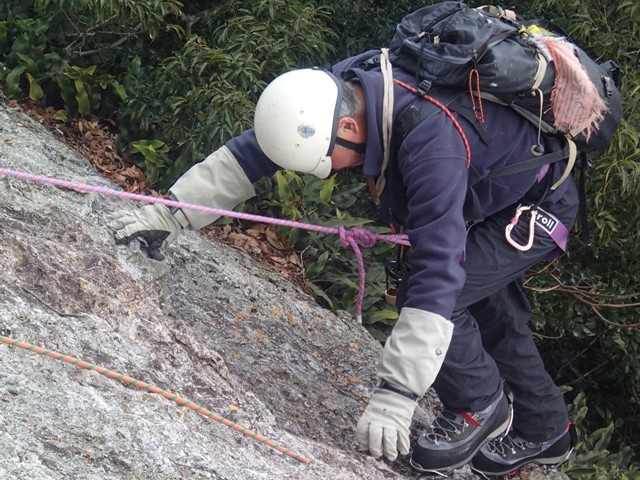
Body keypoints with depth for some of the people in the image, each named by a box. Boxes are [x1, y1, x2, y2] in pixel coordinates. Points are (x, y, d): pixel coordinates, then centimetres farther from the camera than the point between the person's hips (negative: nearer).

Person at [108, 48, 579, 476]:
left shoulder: (432, 145, -44)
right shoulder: (333, 89, -20)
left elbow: (437, 273, -45)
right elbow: (250, 152, -8)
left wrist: (395, 395, -46)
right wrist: (169, 215, -12)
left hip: (539, 204, -8)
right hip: (486, 197, 9)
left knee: (435, 296, -23)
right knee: (485, 311, 19)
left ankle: (480, 407, 2)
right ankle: (543, 431, 40)